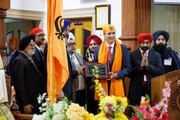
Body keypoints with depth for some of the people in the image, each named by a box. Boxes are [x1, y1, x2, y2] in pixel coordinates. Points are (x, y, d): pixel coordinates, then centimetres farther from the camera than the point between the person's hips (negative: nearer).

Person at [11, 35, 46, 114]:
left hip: (37, 102, 9)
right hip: (28, 104, -9)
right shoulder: (19, 61, -12)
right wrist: (25, 104, -19)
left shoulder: (30, 59, 16)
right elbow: (19, 84, -17)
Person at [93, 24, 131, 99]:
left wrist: (116, 74, -12)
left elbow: (127, 68, 3)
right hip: (102, 85, 1)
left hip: (117, 85, -1)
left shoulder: (123, 49, 4)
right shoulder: (98, 49, 10)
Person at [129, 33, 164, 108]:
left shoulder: (156, 55, 8)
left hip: (151, 90, 1)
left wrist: (147, 65, -14)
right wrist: (140, 66, -16)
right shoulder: (132, 55, 4)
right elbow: (129, 72, -3)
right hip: (136, 90, -1)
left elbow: (160, 71, -3)